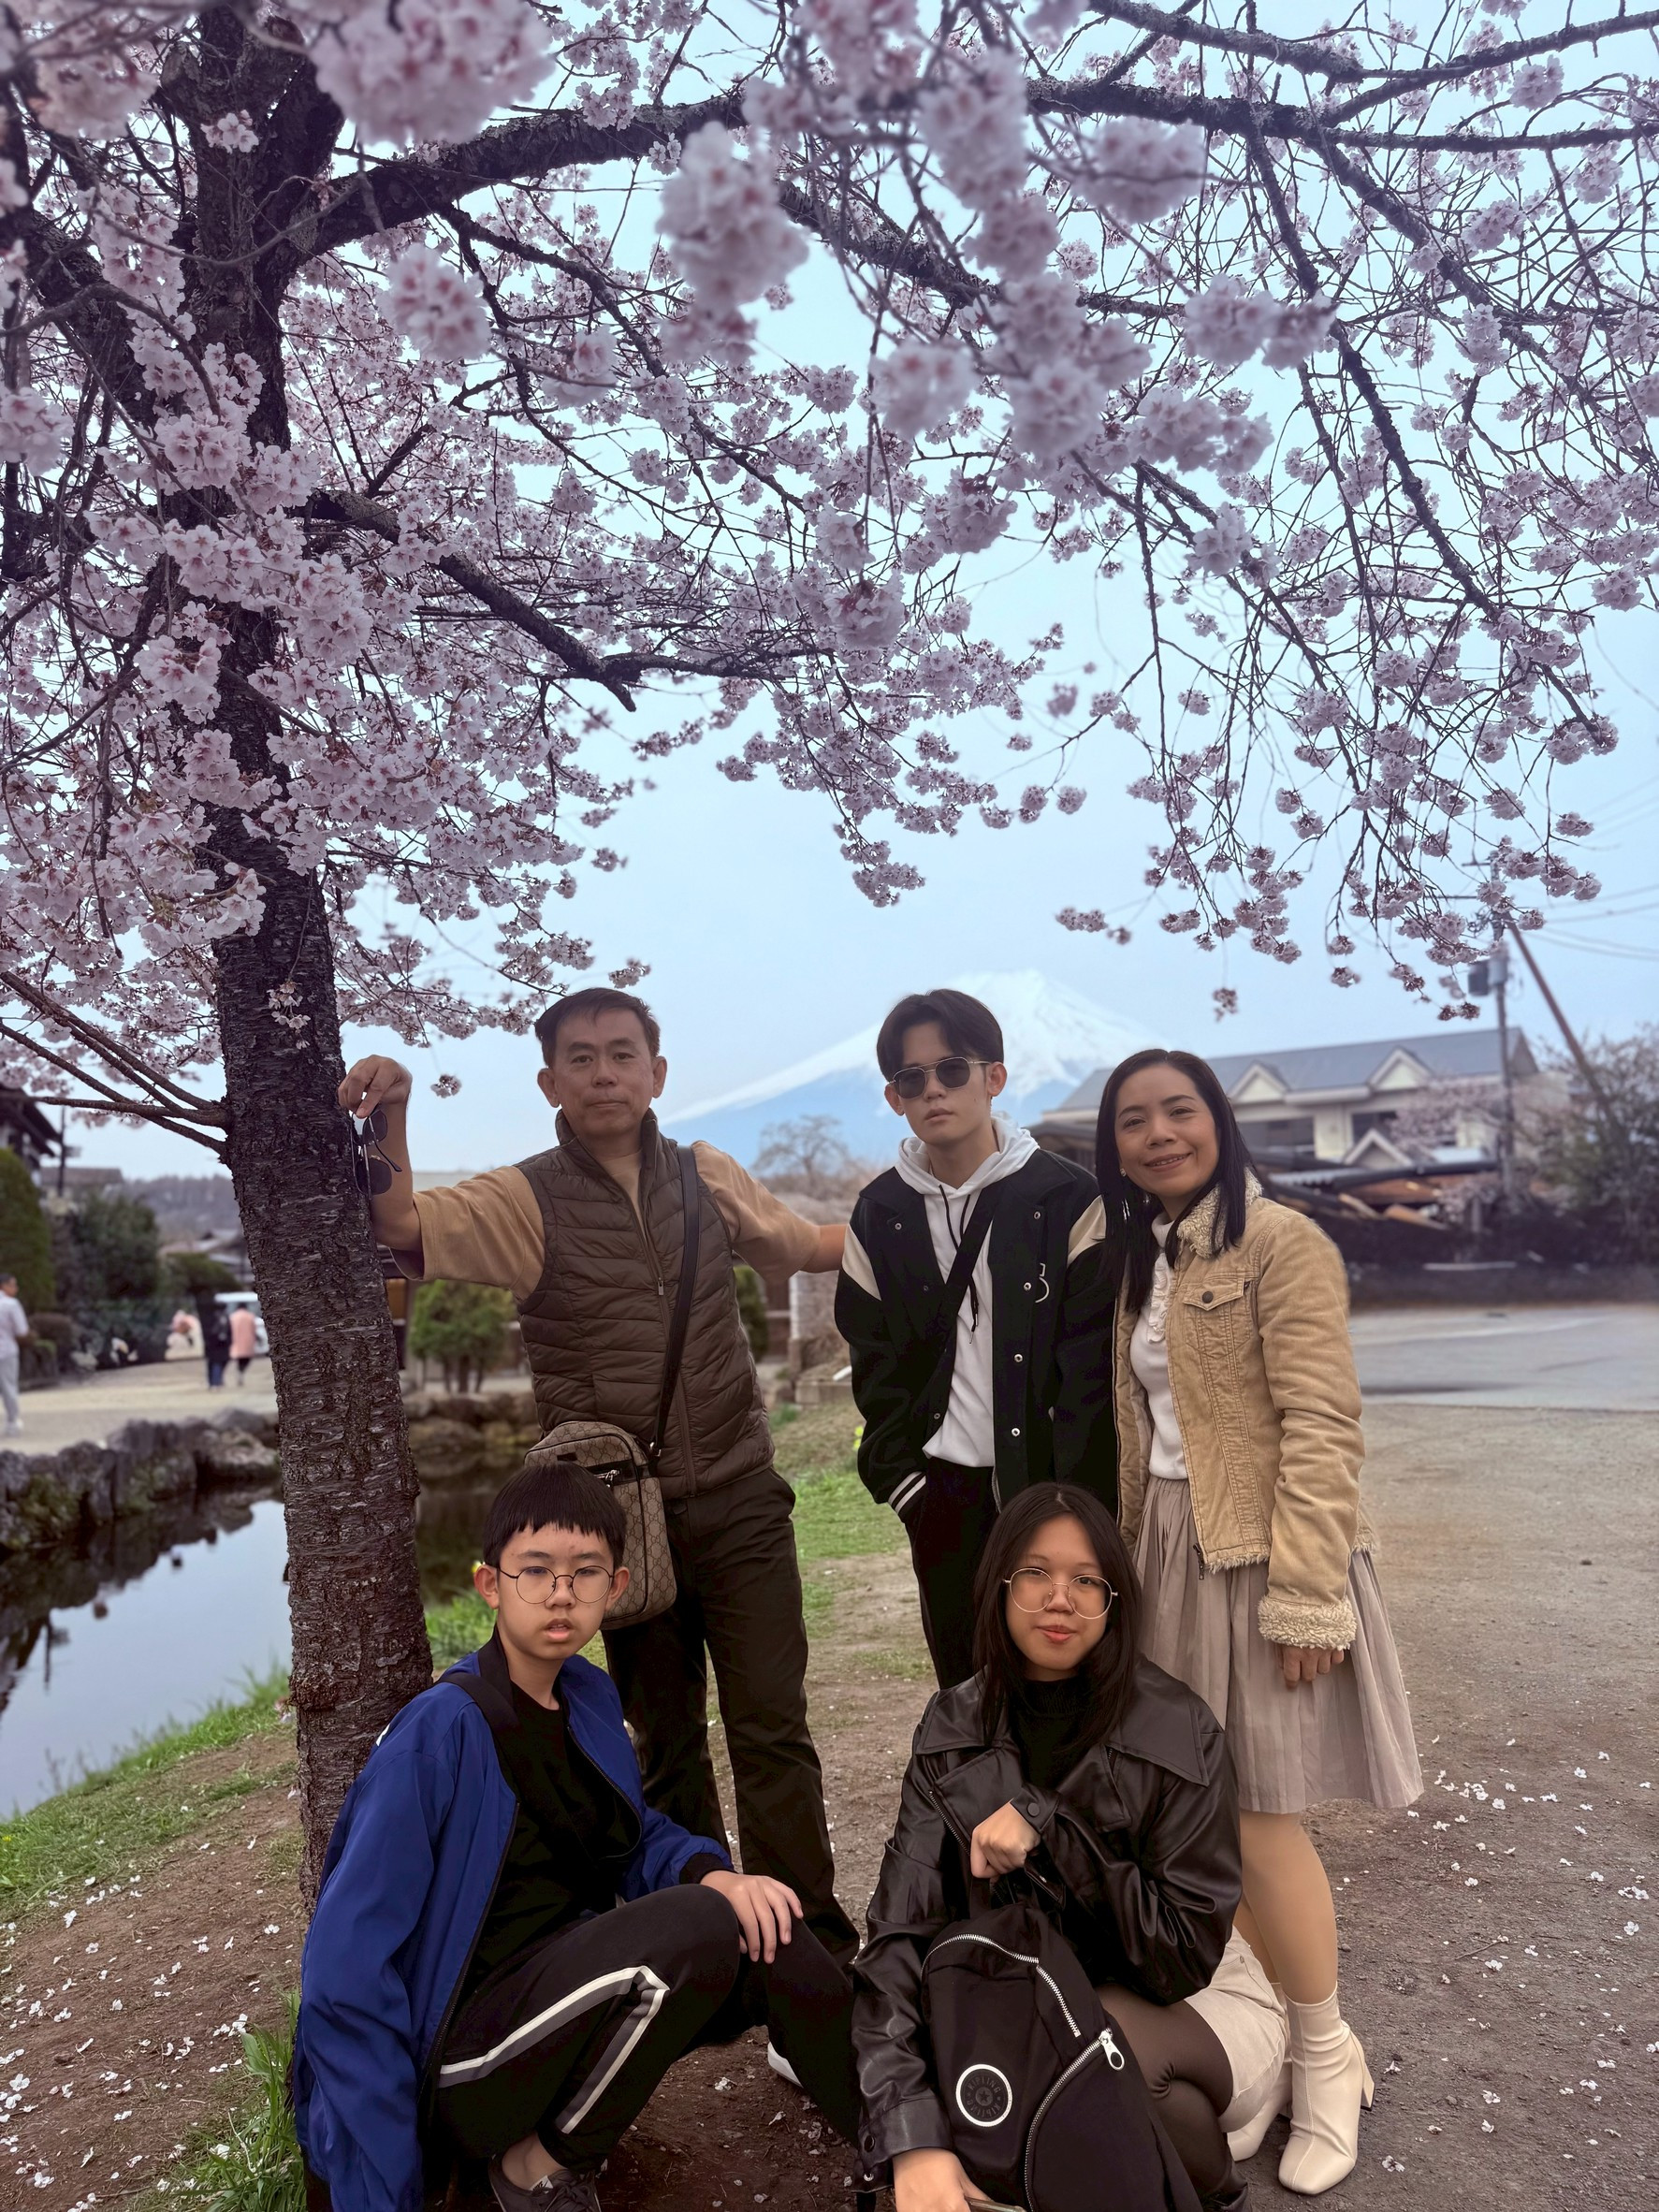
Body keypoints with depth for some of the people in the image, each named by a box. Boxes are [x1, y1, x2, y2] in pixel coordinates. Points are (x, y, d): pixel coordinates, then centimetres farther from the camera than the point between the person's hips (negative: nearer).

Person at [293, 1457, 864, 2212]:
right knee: (696, 1928, -27)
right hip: (452, 2066, -6)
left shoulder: (589, 1696, 0)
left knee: (768, 1938, -13)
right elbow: (347, 1977, -21)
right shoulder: (441, 1731, -22)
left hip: (563, 1994, 7)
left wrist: (712, 1875, -11)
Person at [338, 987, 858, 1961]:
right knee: (666, 1741, 13)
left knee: (773, 1730, 2)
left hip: (741, 1503, 2)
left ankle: (814, 1945, 18)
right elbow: (403, 1230, -23)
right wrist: (390, 1122, -36)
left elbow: (804, 1243, 21)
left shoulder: (709, 1177, 4)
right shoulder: (524, 1201, -6)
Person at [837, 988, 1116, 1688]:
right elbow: (875, 1361, 9)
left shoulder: (1066, 1198, -5)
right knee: (964, 1687, 10)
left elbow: (1092, 1361, -7)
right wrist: (898, 1473, 0)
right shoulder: (880, 1214, 5)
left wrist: (1075, 1498, -11)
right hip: (944, 1492, 3)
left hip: (1056, 1484, -3)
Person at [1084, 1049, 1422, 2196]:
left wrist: (1303, 1594, -19)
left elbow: (1321, 1431, -17)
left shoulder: (1281, 1241, -12)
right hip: (1171, 1559, 7)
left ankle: (1324, 2057, 21)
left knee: (1259, 1818, -1)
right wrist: (1124, 1564, 10)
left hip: (1258, 1557, -7)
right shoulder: (1138, 1258, 11)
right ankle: (1309, 2026, 30)